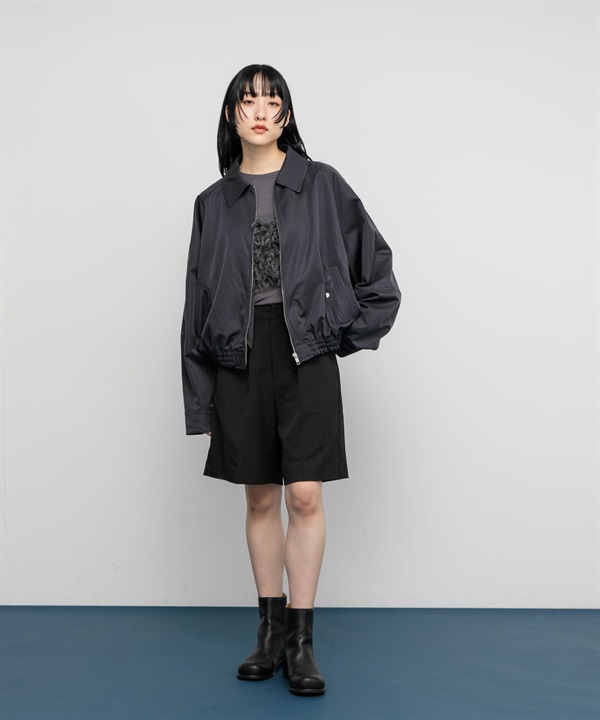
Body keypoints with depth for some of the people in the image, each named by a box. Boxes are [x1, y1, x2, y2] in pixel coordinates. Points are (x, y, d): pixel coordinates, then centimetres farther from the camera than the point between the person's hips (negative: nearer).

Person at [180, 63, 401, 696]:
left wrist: (354, 330, 4)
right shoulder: (213, 203, 9)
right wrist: (200, 403, 6)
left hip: (307, 354, -2)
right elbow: (198, 302, 9)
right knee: (260, 497, 8)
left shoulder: (321, 184, 4)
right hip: (240, 358, 2)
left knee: (305, 496, -6)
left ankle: (301, 642, 5)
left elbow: (376, 259, 11)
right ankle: (270, 630, 21)